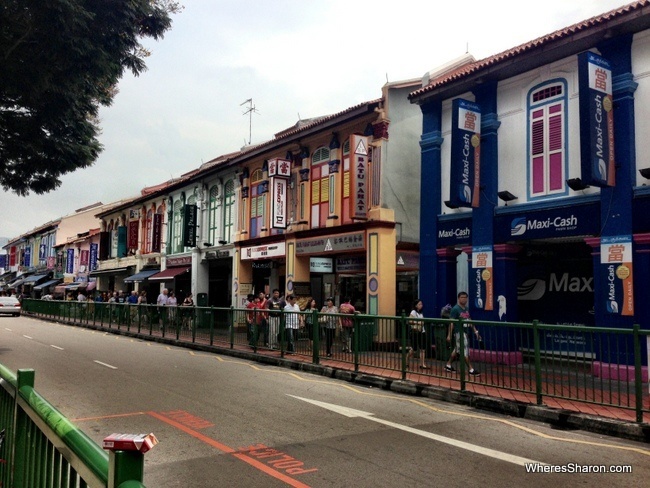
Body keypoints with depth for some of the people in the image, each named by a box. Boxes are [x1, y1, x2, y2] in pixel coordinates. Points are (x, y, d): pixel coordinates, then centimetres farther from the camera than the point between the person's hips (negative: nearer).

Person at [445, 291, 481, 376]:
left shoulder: (467, 309, 11)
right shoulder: (455, 309, -12)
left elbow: (470, 321, 17)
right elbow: (451, 322, -15)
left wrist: (475, 331, 13)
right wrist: (449, 335, -19)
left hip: (465, 332, 8)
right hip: (459, 332, -8)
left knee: (457, 350, 16)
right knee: (465, 351, -6)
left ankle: (448, 365, 28)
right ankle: (471, 369, -3)